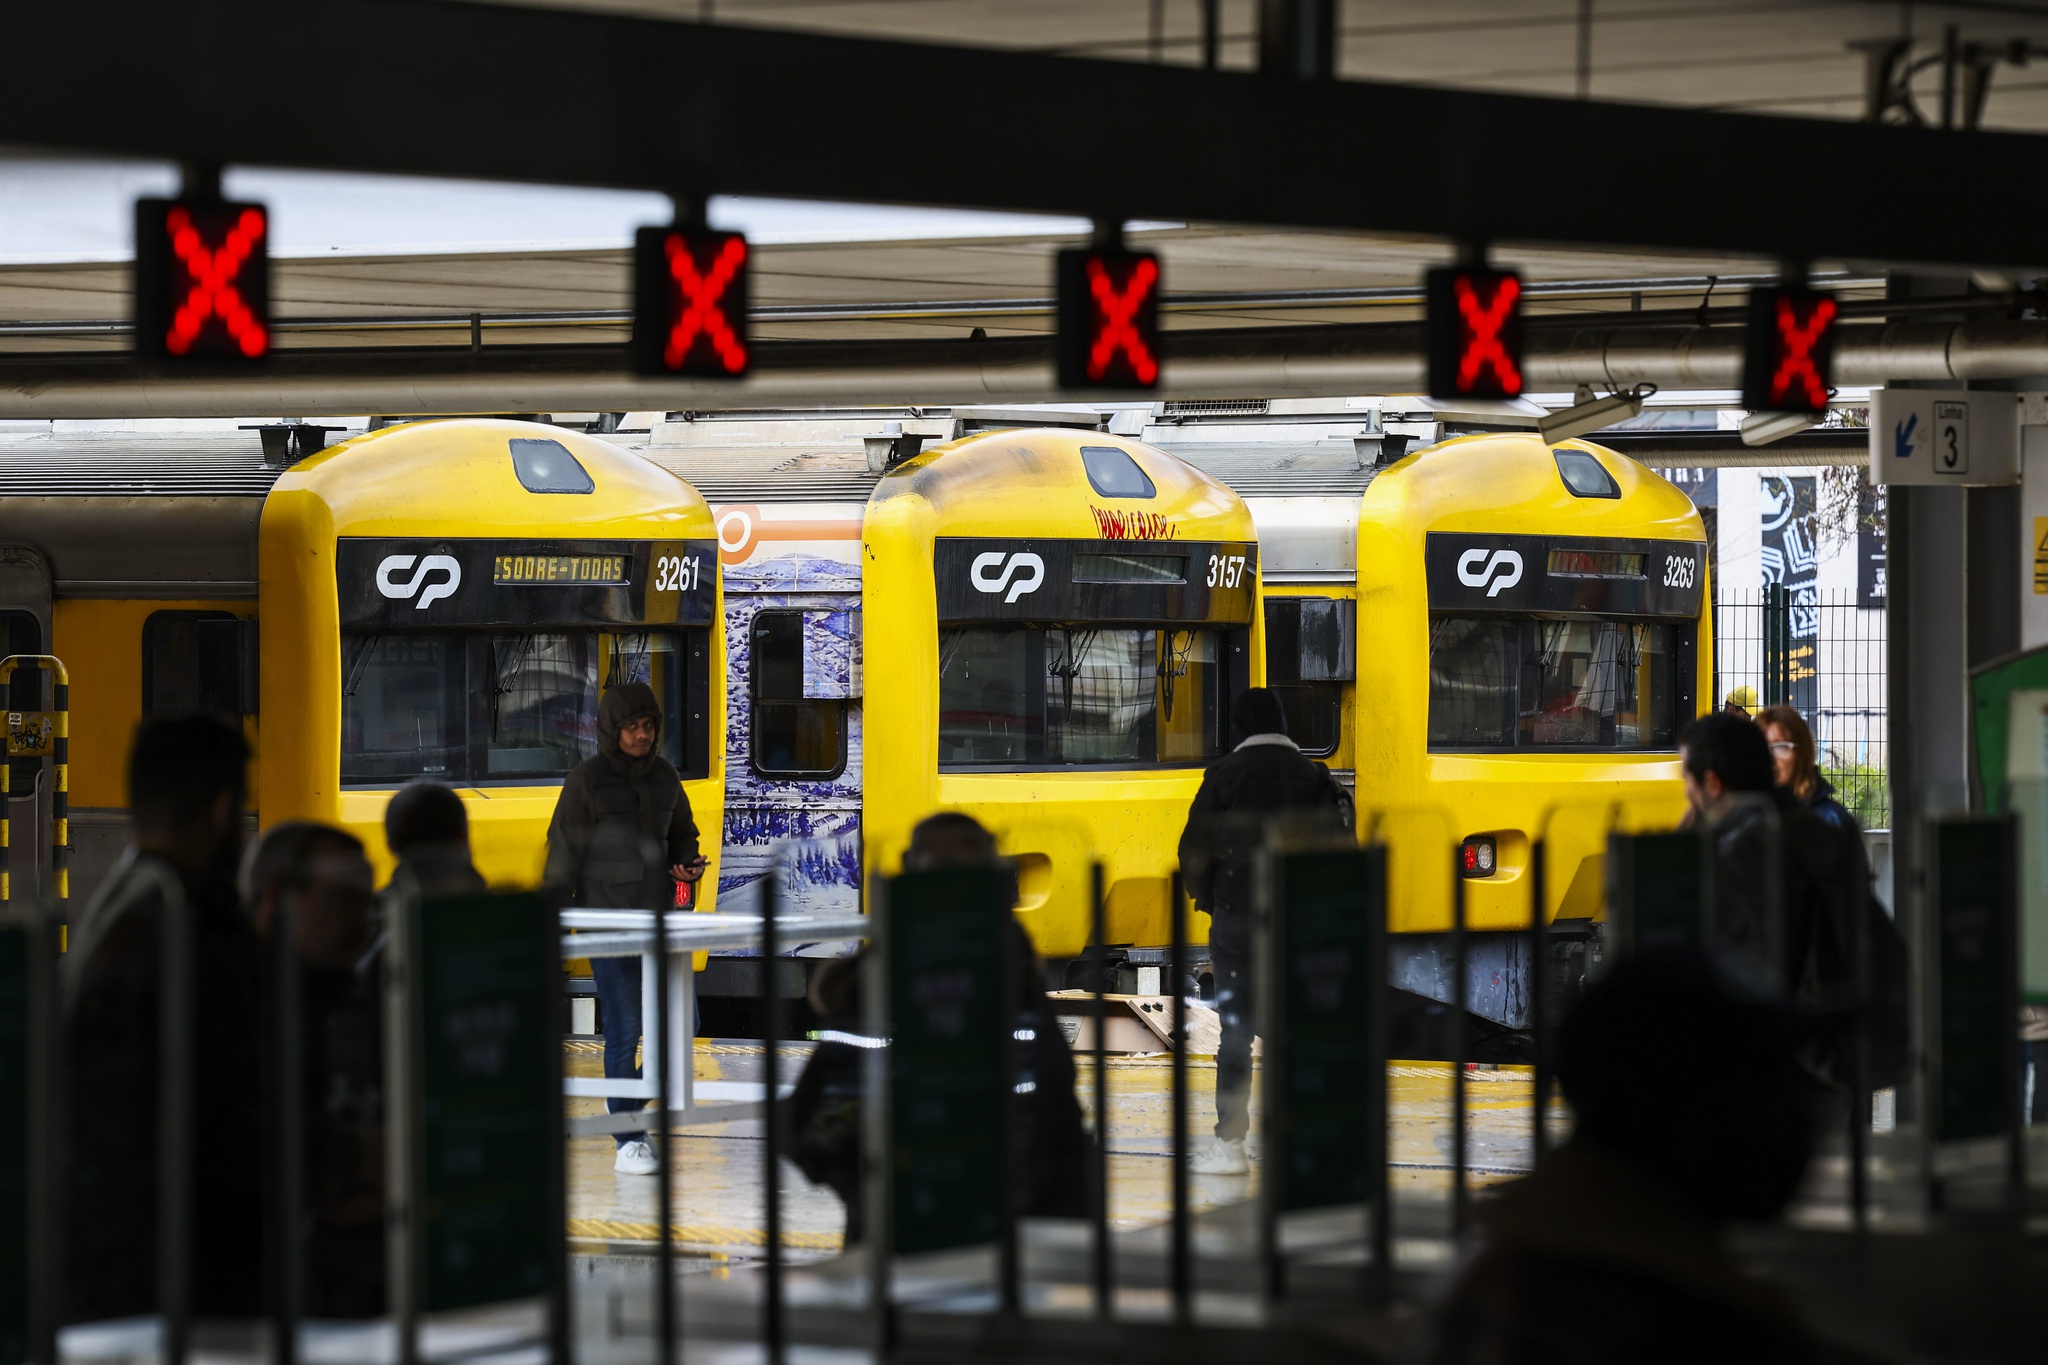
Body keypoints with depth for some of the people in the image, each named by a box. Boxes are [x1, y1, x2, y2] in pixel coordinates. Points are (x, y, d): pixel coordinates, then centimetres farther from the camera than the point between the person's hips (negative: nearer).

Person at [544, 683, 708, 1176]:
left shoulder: (664, 776, 10)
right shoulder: (587, 779, -5)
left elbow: (681, 833, 24)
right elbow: (563, 853, -4)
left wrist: (687, 862, 2)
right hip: (606, 917, -5)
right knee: (624, 1026, -9)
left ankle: (625, 1105, 25)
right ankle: (627, 1140, -4)